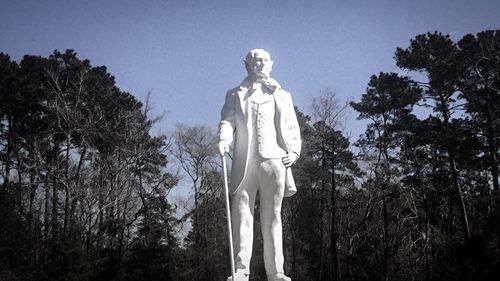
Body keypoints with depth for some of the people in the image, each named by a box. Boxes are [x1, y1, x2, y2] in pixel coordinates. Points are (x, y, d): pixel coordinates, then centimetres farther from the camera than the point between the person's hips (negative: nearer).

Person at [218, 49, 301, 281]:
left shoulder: (282, 96, 24)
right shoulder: (235, 95, 20)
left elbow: (293, 128, 20)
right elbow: (228, 120, 4)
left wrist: (294, 151, 2)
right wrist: (224, 139, -17)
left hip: (274, 160, 1)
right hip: (245, 161, -1)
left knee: (272, 216, 0)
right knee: (242, 214, -9)